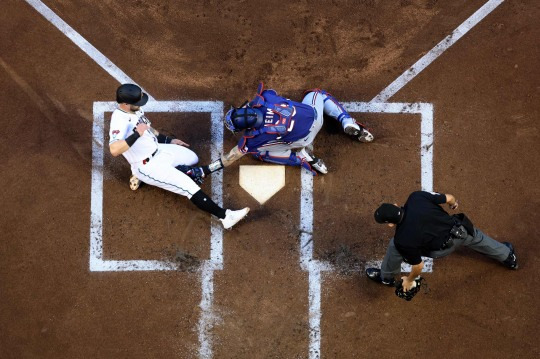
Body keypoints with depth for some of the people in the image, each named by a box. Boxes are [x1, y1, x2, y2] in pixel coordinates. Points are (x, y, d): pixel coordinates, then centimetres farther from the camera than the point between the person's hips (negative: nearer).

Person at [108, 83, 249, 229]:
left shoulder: (134, 110, -2)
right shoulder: (120, 119, -29)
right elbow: (114, 150, -44)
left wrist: (169, 140, 19)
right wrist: (136, 134, -47)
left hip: (158, 150, 10)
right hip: (148, 166, -10)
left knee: (193, 158, 24)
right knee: (188, 186, -16)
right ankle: (225, 216, -20)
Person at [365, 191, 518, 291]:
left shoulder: (403, 240, -27)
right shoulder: (416, 196, -21)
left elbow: (419, 265, -13)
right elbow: (449, 198, -7)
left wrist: (409, 280, 8)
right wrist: (454, 203, 18)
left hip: (445, 246, -4)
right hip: (461, 227, 4)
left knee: (395, 247, 5)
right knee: (477, 237, 39)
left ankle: (386, 277, 31)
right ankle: (507, 256, 63)